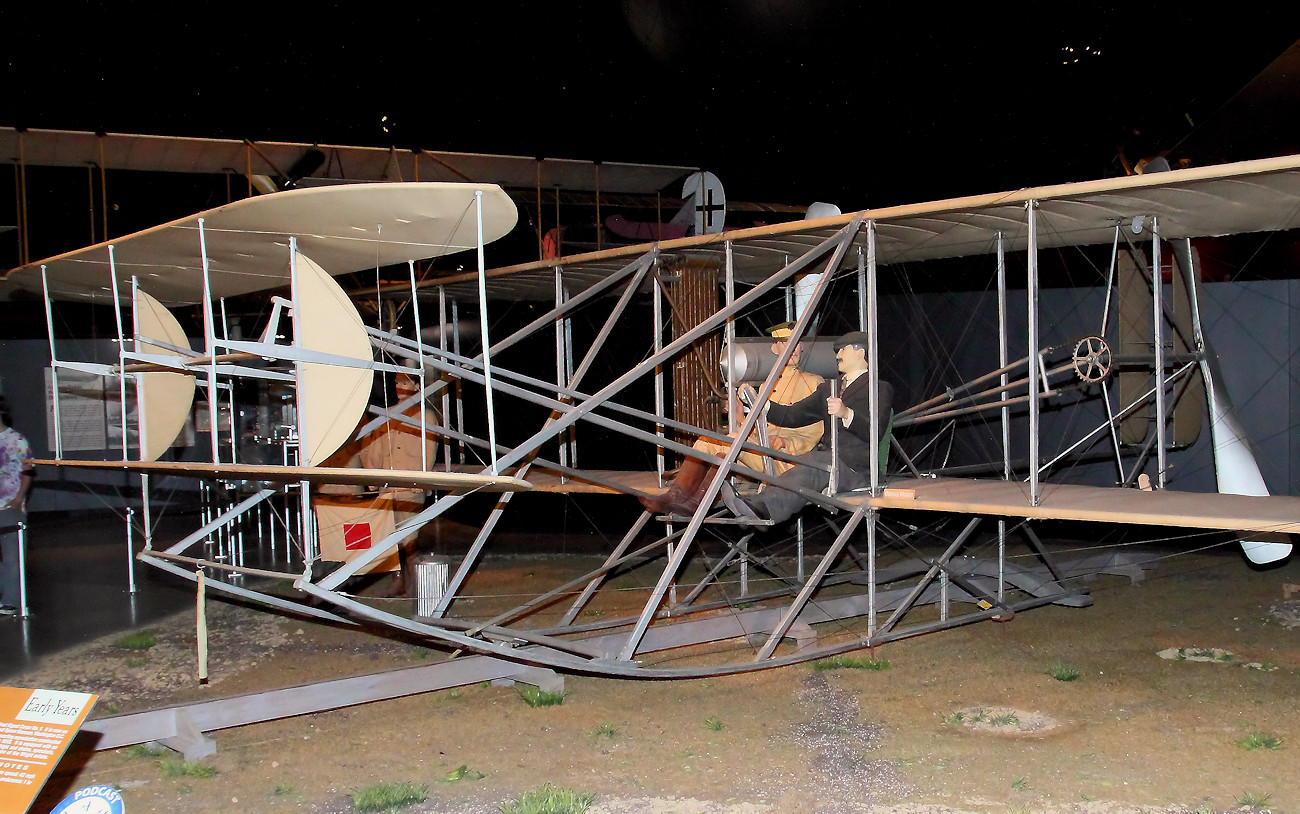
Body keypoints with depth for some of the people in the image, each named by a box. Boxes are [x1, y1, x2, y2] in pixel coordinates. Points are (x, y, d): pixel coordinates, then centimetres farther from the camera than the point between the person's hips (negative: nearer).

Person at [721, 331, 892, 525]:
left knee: (815, 462, -36)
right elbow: (792, 415, 18)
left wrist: (846, 414, -32)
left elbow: (875, 432, -13)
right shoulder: (829, 388, 27)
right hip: (826, 462, 7)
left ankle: (763, 506, -56)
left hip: (857, 470, -7)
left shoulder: (880, 389, 5)